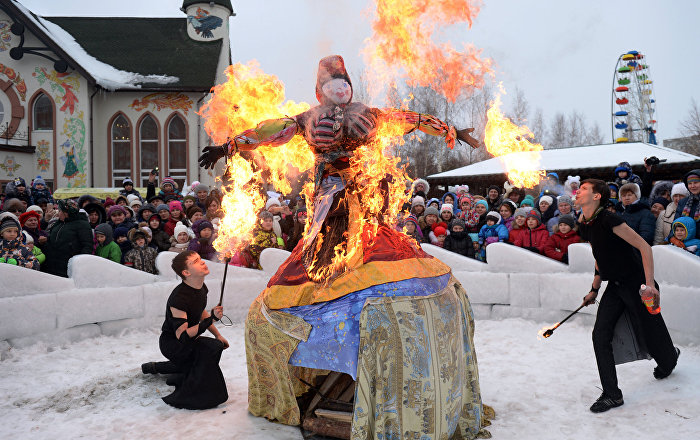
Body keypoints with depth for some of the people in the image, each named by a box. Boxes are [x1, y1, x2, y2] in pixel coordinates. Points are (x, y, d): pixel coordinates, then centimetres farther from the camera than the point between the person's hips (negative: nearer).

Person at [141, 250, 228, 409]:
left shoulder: (201, 288, -5)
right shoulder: (179, 297, -32)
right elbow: (182, 336, -35)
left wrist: (218, 335, 12)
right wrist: (211, 319, -41)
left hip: (188, 339, 9)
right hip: (171, 343, -9)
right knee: (213, 347, -31)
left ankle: (155, 367, 36)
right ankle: (188, 398, -16)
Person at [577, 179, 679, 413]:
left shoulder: (608, 219, -22)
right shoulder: (584, 225, 3)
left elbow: (644, 246, -21)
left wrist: (649, 283, -25)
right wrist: (594, 290, 15)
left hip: (636, 283, -7)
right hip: (615, 286, 7)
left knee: (650, 335, 8)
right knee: (600, 335, -4)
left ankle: (670, 359, 46)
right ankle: (612, 394, 4)